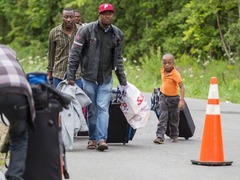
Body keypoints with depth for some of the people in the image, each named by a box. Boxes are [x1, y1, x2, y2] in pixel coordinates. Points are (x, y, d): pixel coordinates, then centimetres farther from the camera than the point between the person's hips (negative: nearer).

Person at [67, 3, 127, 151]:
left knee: (103, 108, -9)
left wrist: (123, 81, 8)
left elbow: (118, 59, 10)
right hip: (89, 77, -1)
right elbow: (75, 53, -6)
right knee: (92, 110, 5)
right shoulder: (87, 30, -8)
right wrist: (71, 76, -11)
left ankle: (102, 139, -15)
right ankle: (93, 139, 18)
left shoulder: (117, 34, 2)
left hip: (106, 79, 1)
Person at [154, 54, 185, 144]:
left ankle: (174, 136, 29)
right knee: (163, 117, -8)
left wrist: (182, 100, -33)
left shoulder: (175, 74, -22)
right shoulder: (162, 71, -3)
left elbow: (181, 87, -26)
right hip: (163, 97, 4)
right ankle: (160, 136, -15)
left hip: (173, 98, -4)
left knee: (173, 119, 10)